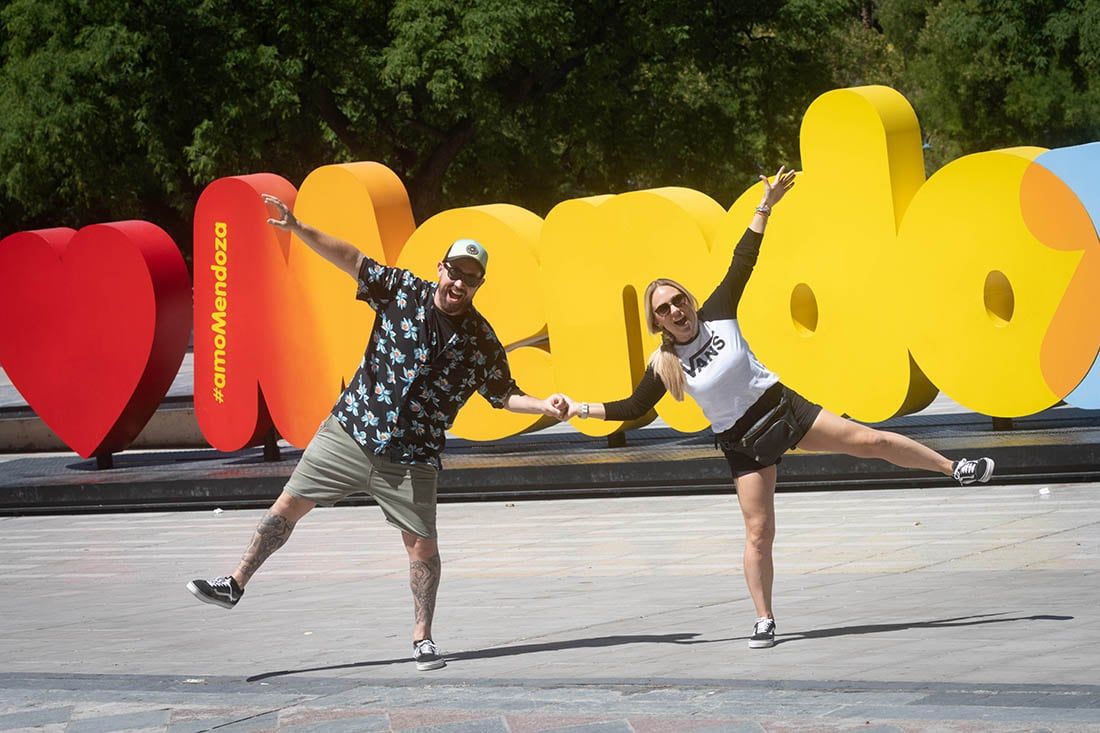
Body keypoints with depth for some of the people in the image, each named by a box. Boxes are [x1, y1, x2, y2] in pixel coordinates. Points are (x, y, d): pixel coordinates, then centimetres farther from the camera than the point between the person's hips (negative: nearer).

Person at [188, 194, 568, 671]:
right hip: (349, 431, 1)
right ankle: (236, 584, 13)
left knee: (422, 544, -2)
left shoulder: (481, 340, -3)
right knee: (289, 504, 2)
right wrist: (296, 228, -7)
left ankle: (422, 637, 14)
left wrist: (543, 406, -11)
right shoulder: (403, 290, -3)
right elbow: (351, 260, 0)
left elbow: (503, 394, 7)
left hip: (411, 458, -1)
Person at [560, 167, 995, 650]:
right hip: (742, 443, -1)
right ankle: (764, 622, 4)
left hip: (780, 406, 1)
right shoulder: (664, 366, -9)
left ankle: (953, 469, 18)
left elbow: (743, 261, -5)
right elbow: (634, 408, -1)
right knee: (758, 531, -5)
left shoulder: (717, 314, -8)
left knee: (868, 441, 1)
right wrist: (585, 409, -13)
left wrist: (766, 205, -8)